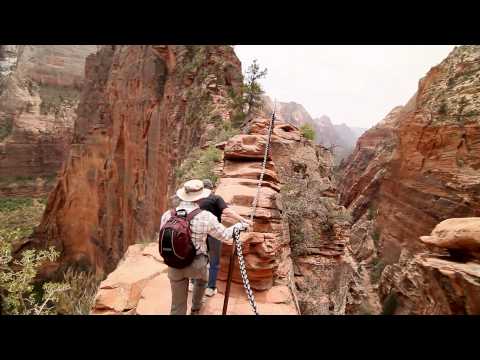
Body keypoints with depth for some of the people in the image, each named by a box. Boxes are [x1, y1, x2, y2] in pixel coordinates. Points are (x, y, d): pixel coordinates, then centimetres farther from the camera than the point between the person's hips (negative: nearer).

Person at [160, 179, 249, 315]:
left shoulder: (167, 215, -10)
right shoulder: (206, 217, -19)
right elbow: (225, 236, -5)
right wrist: (239, 226, 13)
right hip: (197, 264, -1)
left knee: (178, 307, 17)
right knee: (201, 279, 35)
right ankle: (195, 308, 56)